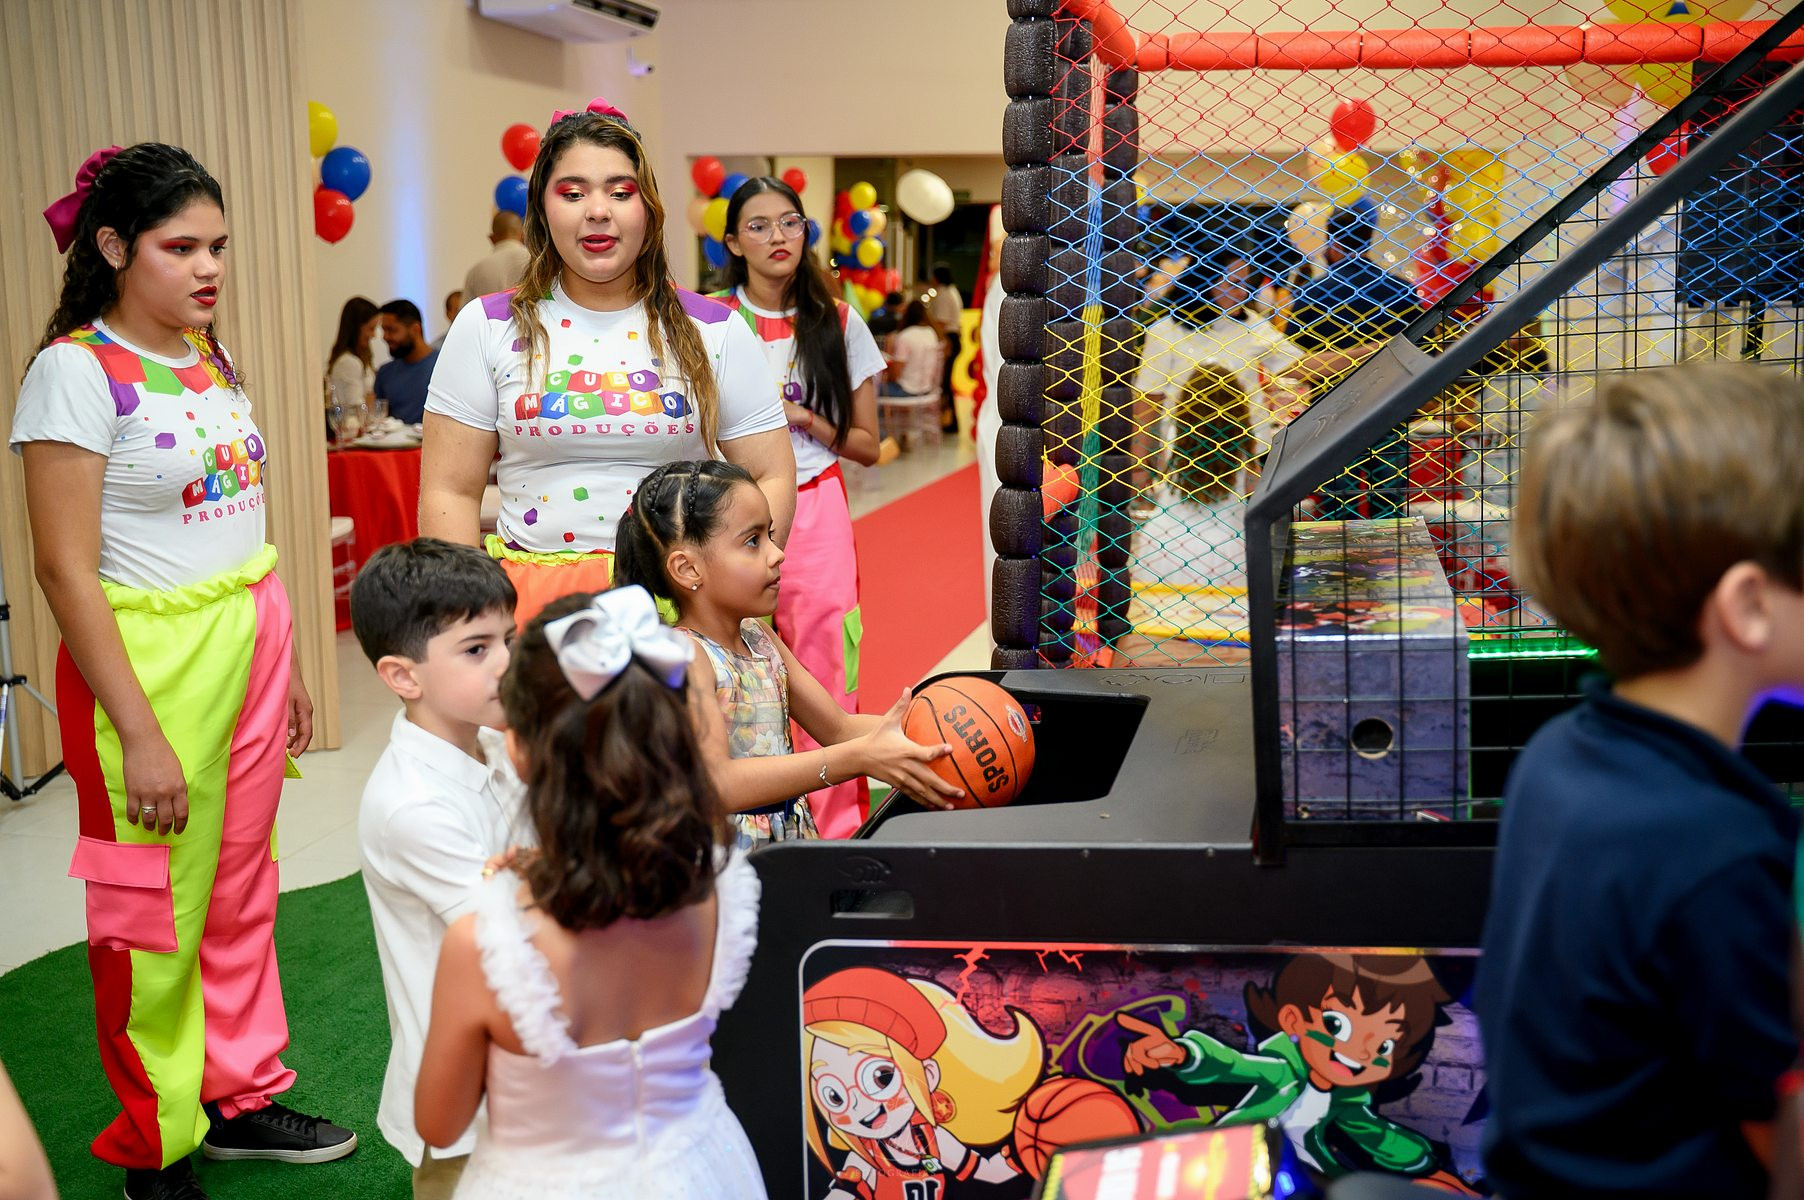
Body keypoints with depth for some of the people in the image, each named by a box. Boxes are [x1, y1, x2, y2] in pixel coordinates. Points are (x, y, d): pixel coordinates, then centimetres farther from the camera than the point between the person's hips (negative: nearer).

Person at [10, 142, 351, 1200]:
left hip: (251, 642, 7)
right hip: (147, 659, -6)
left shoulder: (214, 356, 9)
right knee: (155, 911, 5)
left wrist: (288, 665, 16)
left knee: (242, 889, 14)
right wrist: (140, 732, -18)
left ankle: (242, 1092, 32)